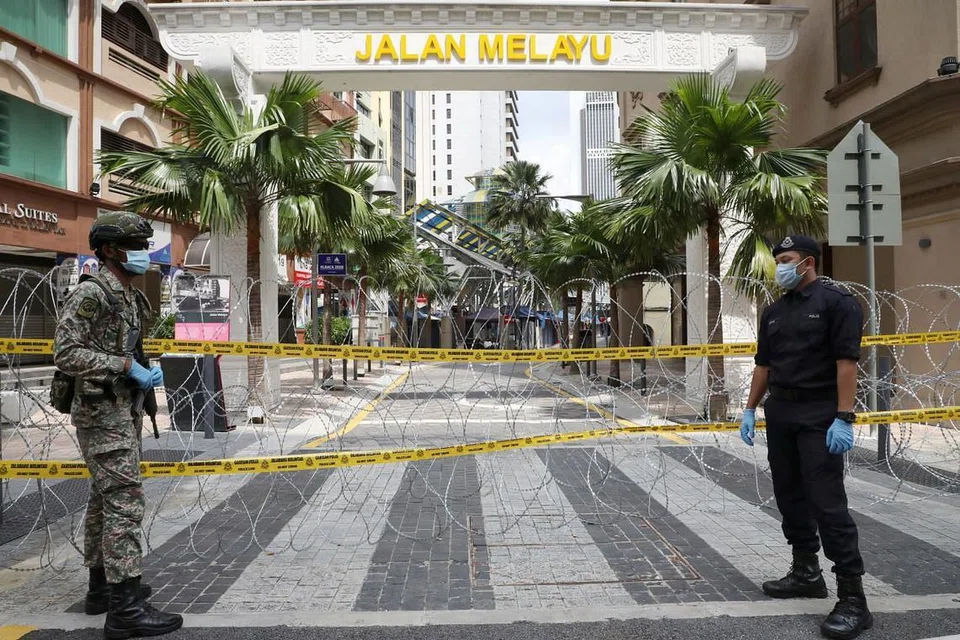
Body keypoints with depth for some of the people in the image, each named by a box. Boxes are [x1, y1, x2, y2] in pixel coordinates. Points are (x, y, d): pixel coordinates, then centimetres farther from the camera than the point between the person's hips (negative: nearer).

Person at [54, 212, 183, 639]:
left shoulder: (132, 298, 14)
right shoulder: (91, 294, -14)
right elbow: (66, 354, -20)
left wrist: (148, 370, 10)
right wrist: (126, 365, -21)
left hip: (124, 409, 10)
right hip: (102, 413, -10)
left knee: (105, 499, 16)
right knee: (124, 502, -12)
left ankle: (101, 587, 28)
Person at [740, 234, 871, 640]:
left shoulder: (836, 302, -7)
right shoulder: (774, 312, 14)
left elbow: (846, 362, -14)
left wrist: (844, 418, -20)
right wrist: (750, 410, 14)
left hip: (819, 416, -8)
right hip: (780, 413, 8)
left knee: (827, 503, -9)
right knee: (790, 496, 13)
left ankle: (852, 597, -1)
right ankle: (806, 573, 28)